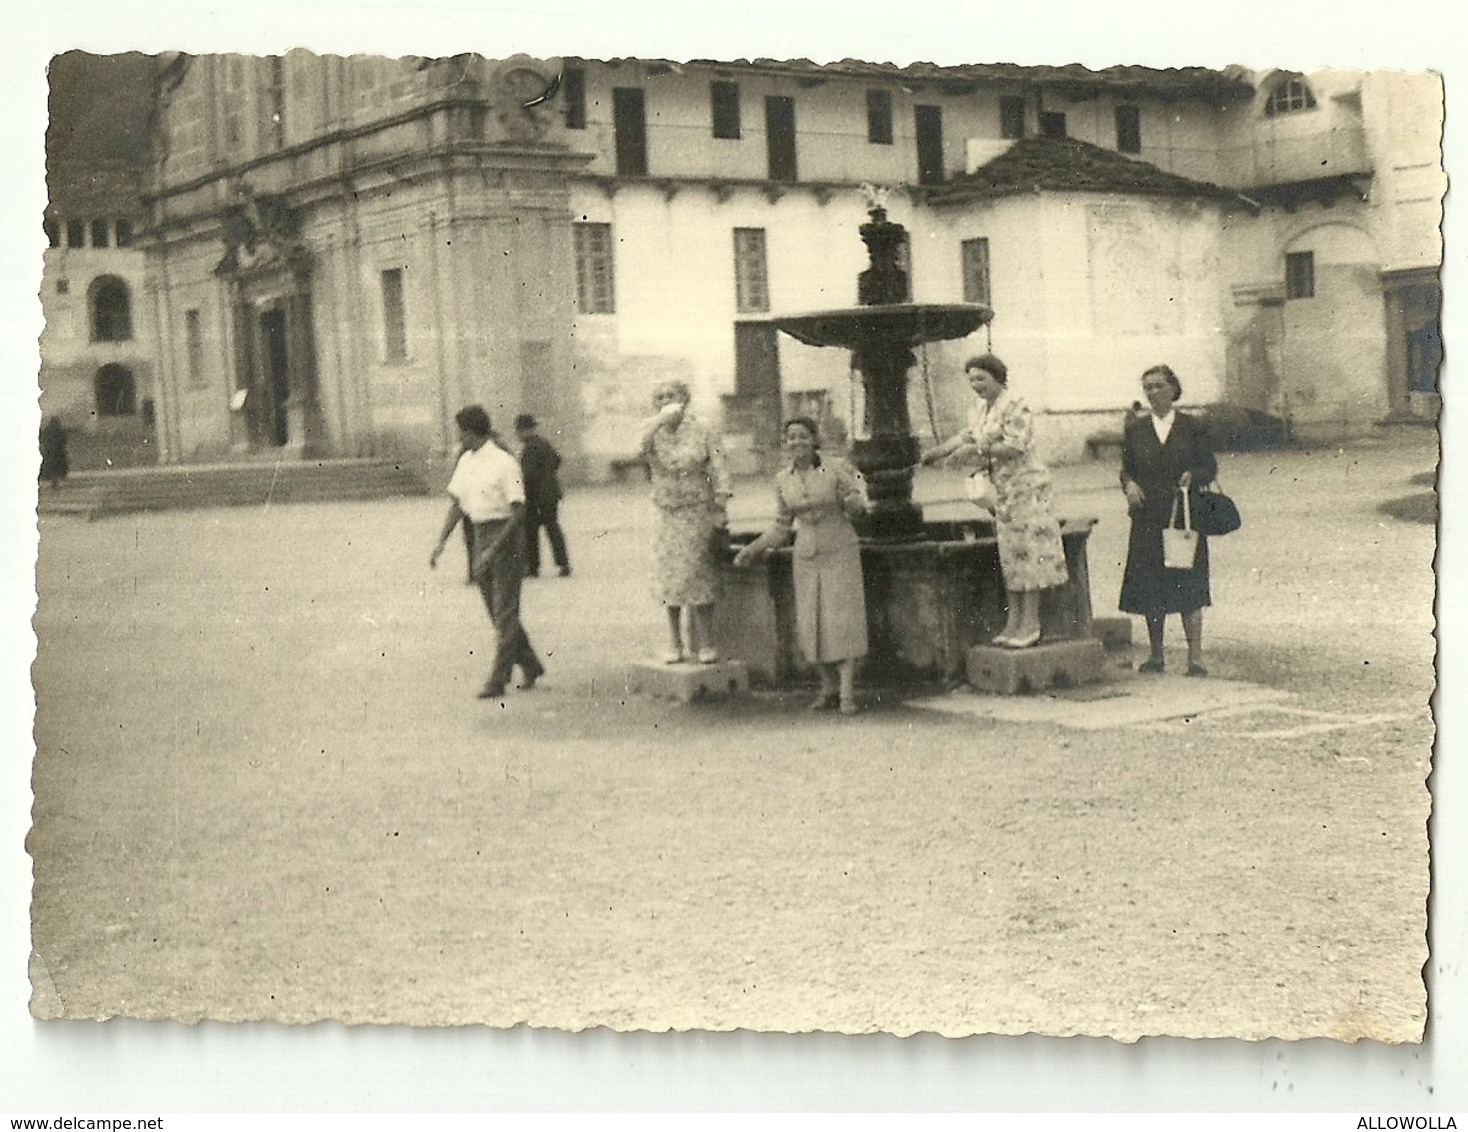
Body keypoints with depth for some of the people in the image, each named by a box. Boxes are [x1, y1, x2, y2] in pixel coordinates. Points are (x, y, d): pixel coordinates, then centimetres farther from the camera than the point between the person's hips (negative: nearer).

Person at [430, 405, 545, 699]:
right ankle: (530, 666, 26)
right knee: (496, 610, 13)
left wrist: (494, 550, -20)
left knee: (504, 611, -5)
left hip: (505, 534, -8)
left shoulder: (504, 463, -15)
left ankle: (498, 680, -4)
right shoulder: (466, 462, 9)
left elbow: (518, 512, -16)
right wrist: (441, 542, 5)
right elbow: (456, 504, 15)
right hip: (481, 534, 8)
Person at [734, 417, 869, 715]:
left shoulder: (836, 470, -9)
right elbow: (782, 527, 12)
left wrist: (853, 501, -25)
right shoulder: (783, 480, 3)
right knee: (812, 624, 1)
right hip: (807, 557, 4)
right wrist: (753, 549, 4)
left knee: (844, 620, -10)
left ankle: (848, 693, -7)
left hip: (841, 553, -4)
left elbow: (856, 509, -2)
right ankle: (828, 688, 16)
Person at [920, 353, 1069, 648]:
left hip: (1025, 486, -9)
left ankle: (1030, 623, -5)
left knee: (1027, 550, -7)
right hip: (1002, 489, 9)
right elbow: (966, 436, 26)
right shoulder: (979, 408, 12)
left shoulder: (1015, 406, -13)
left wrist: (981, 450, -20)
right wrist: (935, 453, 21)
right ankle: (1014, 619, 13)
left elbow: (1016, 446, -21)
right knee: (1008, 556, 9)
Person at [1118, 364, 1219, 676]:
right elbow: (1126, 469, 12)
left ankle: (1195, 655, 1)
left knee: (1188, 584, -4)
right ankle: (1155, 654, 14)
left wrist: (1193, 476, -16)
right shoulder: (1135, 429, 10)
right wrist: (1129, 484, -9)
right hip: (1147, 518, 2)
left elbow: (1210, 467, 4)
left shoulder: (1193, 427, 4)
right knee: (1149, 586, 3)